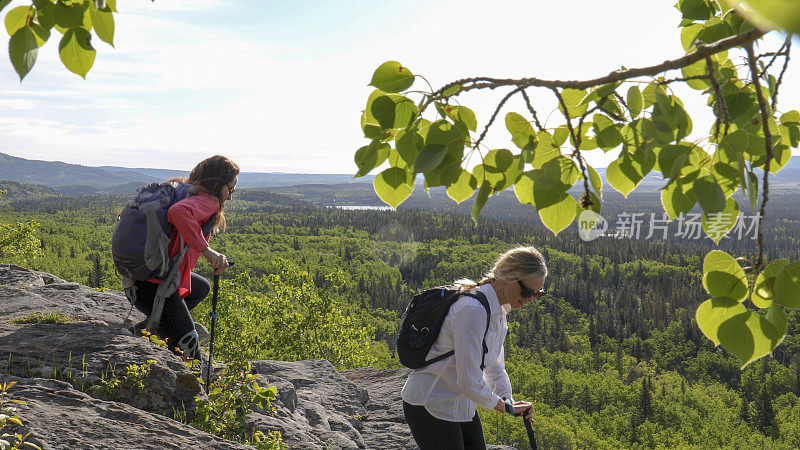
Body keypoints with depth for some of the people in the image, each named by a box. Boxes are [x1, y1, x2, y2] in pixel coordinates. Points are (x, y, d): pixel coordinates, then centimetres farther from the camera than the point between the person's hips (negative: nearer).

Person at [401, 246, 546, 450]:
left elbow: (495, 367, 14)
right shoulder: (472, 310, -28)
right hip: (429, 407, -9)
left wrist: (511, 403, 0)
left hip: (462, 406, 9)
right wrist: (505, 406, -13)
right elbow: (469, 382, -28)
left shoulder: (499, 310, 3)